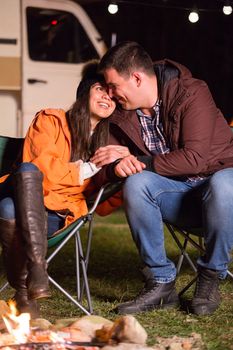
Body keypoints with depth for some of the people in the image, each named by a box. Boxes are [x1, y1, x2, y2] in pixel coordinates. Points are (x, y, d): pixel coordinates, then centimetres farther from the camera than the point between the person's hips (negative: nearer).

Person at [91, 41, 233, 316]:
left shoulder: (191, 94, -12)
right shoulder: (122, 117, 4)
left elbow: (195, 157, -23)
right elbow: (99, 173, 3)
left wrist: (140, 161, -21)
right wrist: (117, 167, -22)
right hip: (177, 196, 4)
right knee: (136, 183, -27)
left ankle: (210, 278, -19)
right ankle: (161, 284, -20)